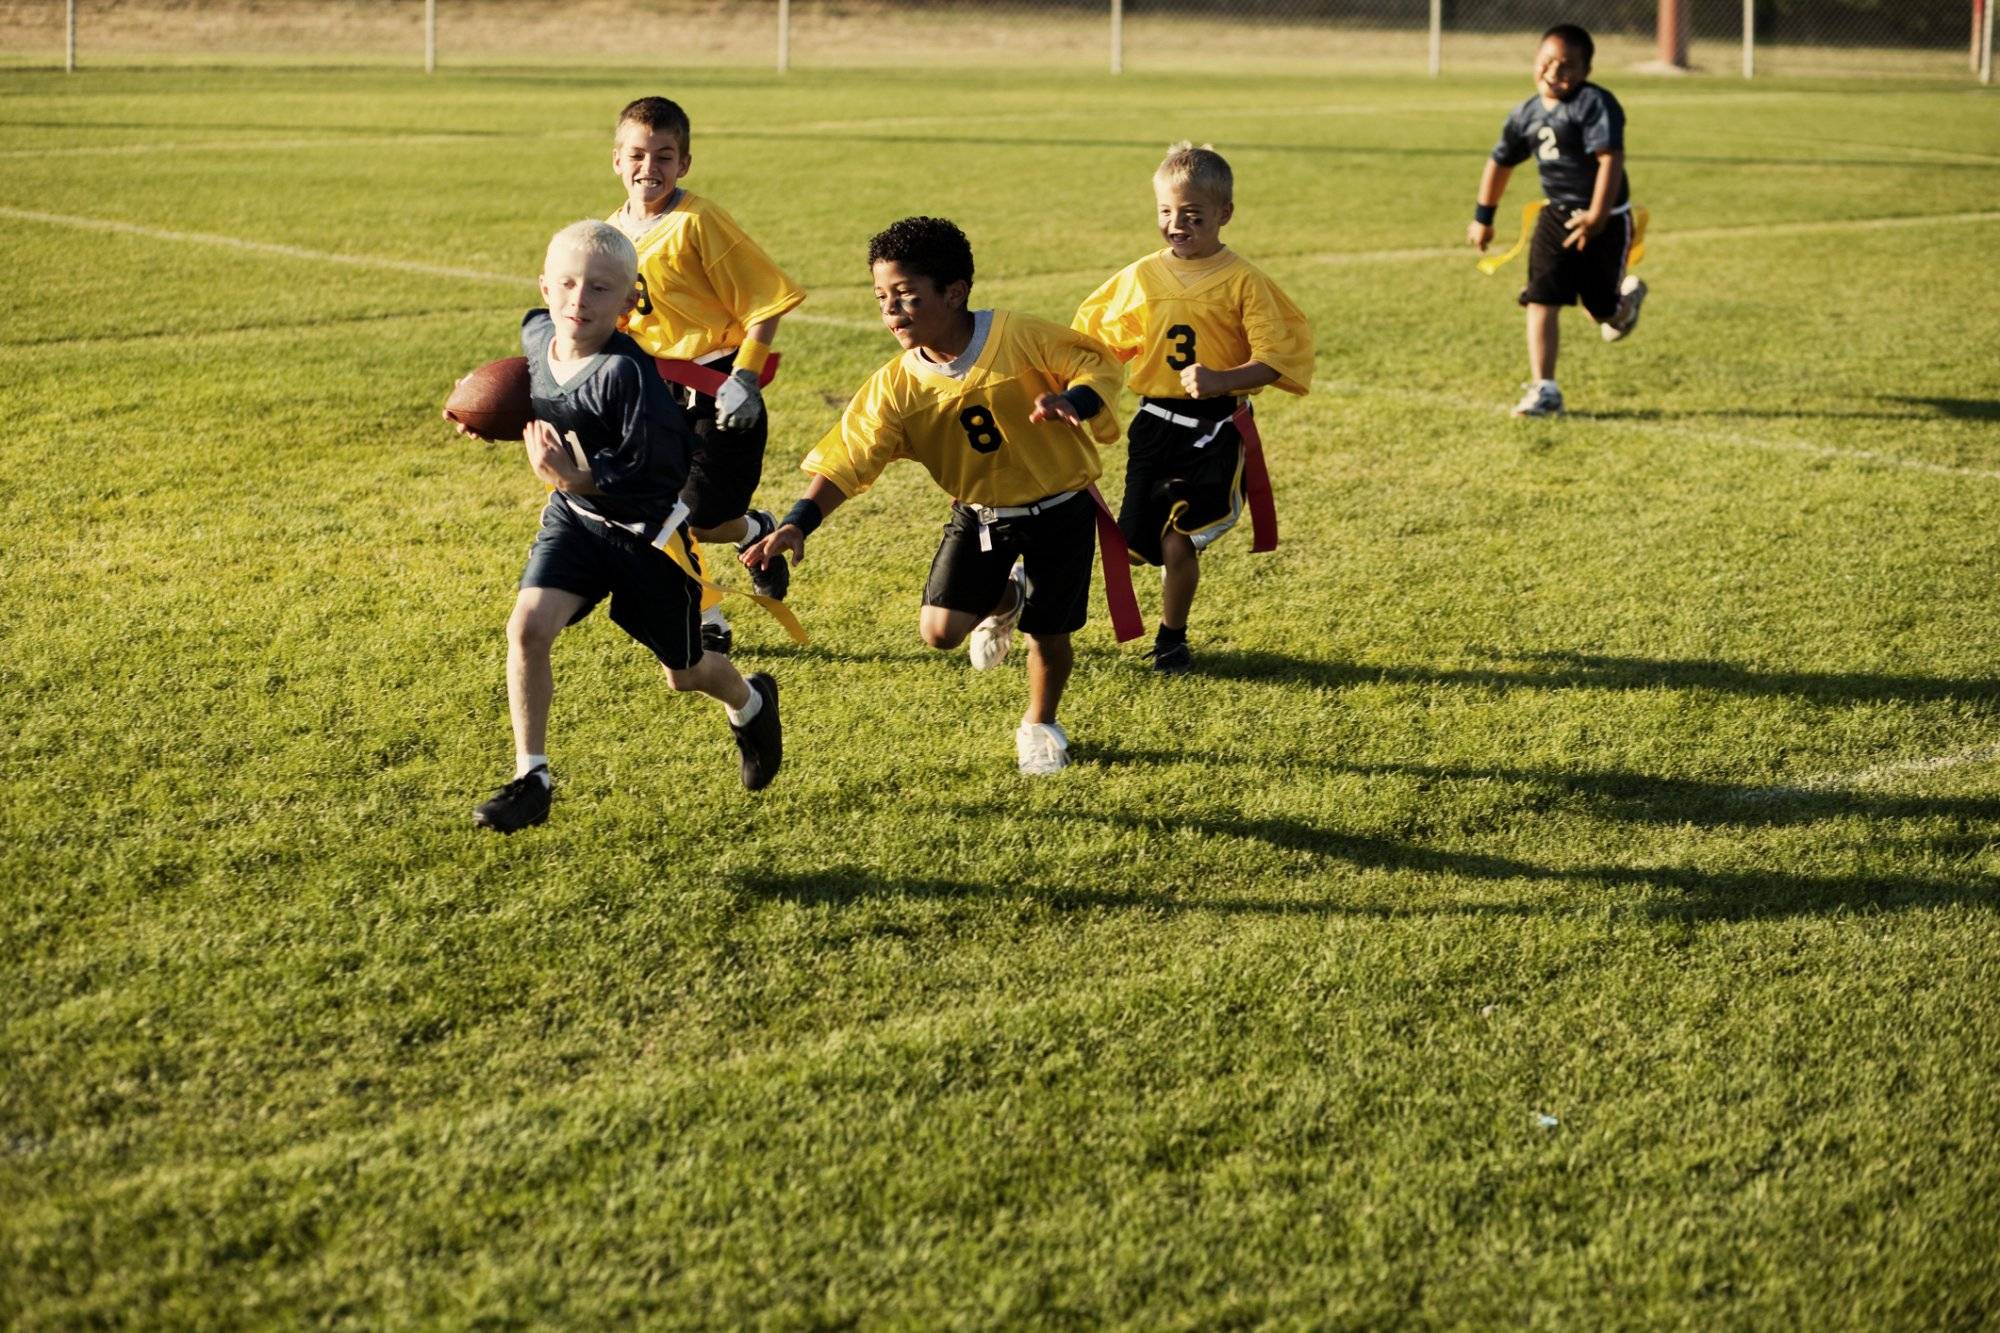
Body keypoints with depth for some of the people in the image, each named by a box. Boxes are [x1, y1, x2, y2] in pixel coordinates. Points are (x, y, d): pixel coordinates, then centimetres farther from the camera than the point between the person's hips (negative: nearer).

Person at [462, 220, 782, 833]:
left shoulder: (626, 373, -31)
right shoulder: (536, 334, -9)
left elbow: (659, 473, -30)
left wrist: (577, 478, -38)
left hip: (647, 529, -5)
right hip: (573, 515, 5)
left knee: (684, 673, 14)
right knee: (527, 625, -19)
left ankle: (751, 701, 50)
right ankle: (531, 778, -9)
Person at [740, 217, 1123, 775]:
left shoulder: (1019, 337, -21)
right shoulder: (896, 386, -14)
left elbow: (1097, 362, -14)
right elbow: (846, 459, -18)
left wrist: (1072, 401, -36)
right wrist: (798, 524, -32)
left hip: (1059, 508, -2)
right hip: (979, 512, 3)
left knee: (1048, 633, 4)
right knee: (940, 630, -9)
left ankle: (1040, 726, 37)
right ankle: (1003, 599, 28)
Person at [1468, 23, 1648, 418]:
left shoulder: (1595, 104, -17)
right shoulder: (1526, 115, 4)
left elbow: (1611, 159, -26)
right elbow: (1500, 162, 19)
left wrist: (1596, 216, -33)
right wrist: (1483, 217, 23)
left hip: (1604, 221, -5)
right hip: (1556, 216, 5)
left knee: (1602, 309, 7)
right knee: (1540, 300, -8)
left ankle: (1626, 296, 45)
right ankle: (1543, 390, -5)